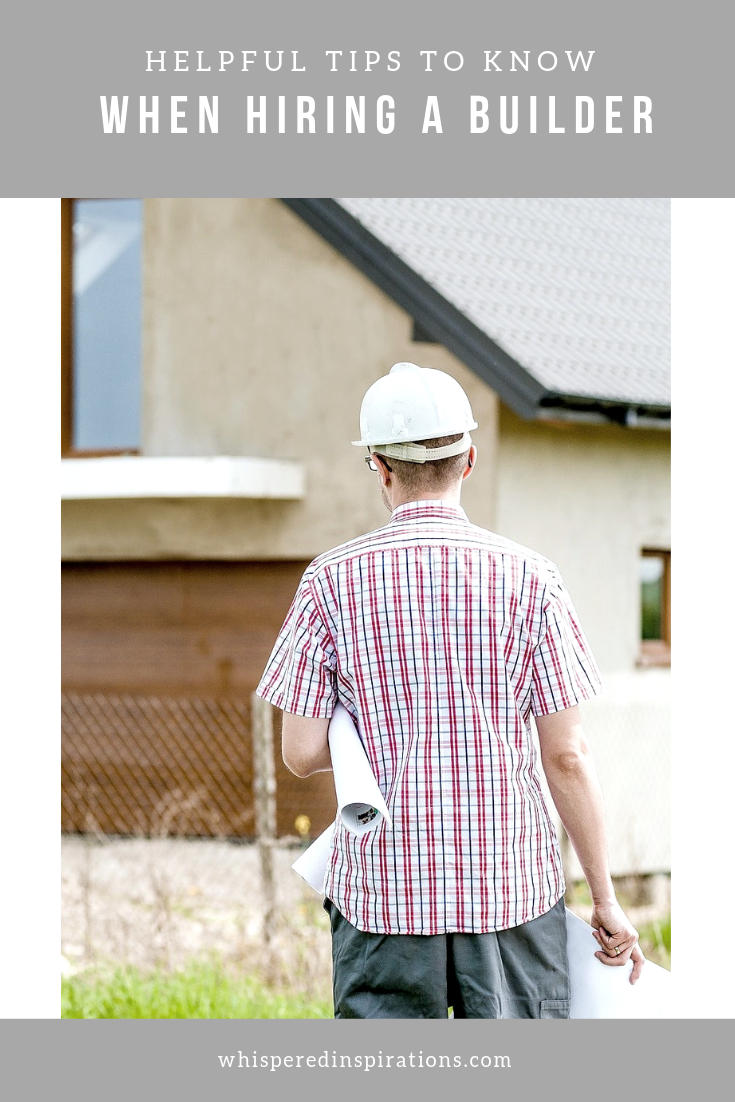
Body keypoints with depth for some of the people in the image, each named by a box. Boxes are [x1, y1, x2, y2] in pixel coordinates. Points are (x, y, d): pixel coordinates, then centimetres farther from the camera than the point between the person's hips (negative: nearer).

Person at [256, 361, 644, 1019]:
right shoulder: (528, 578, -3)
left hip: (384, 886, 0)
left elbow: (301, 754, -3)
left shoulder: (333, 580, -3)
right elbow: (567, 755, -3)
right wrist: (606, 899, 5)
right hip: (512, 886, 0)